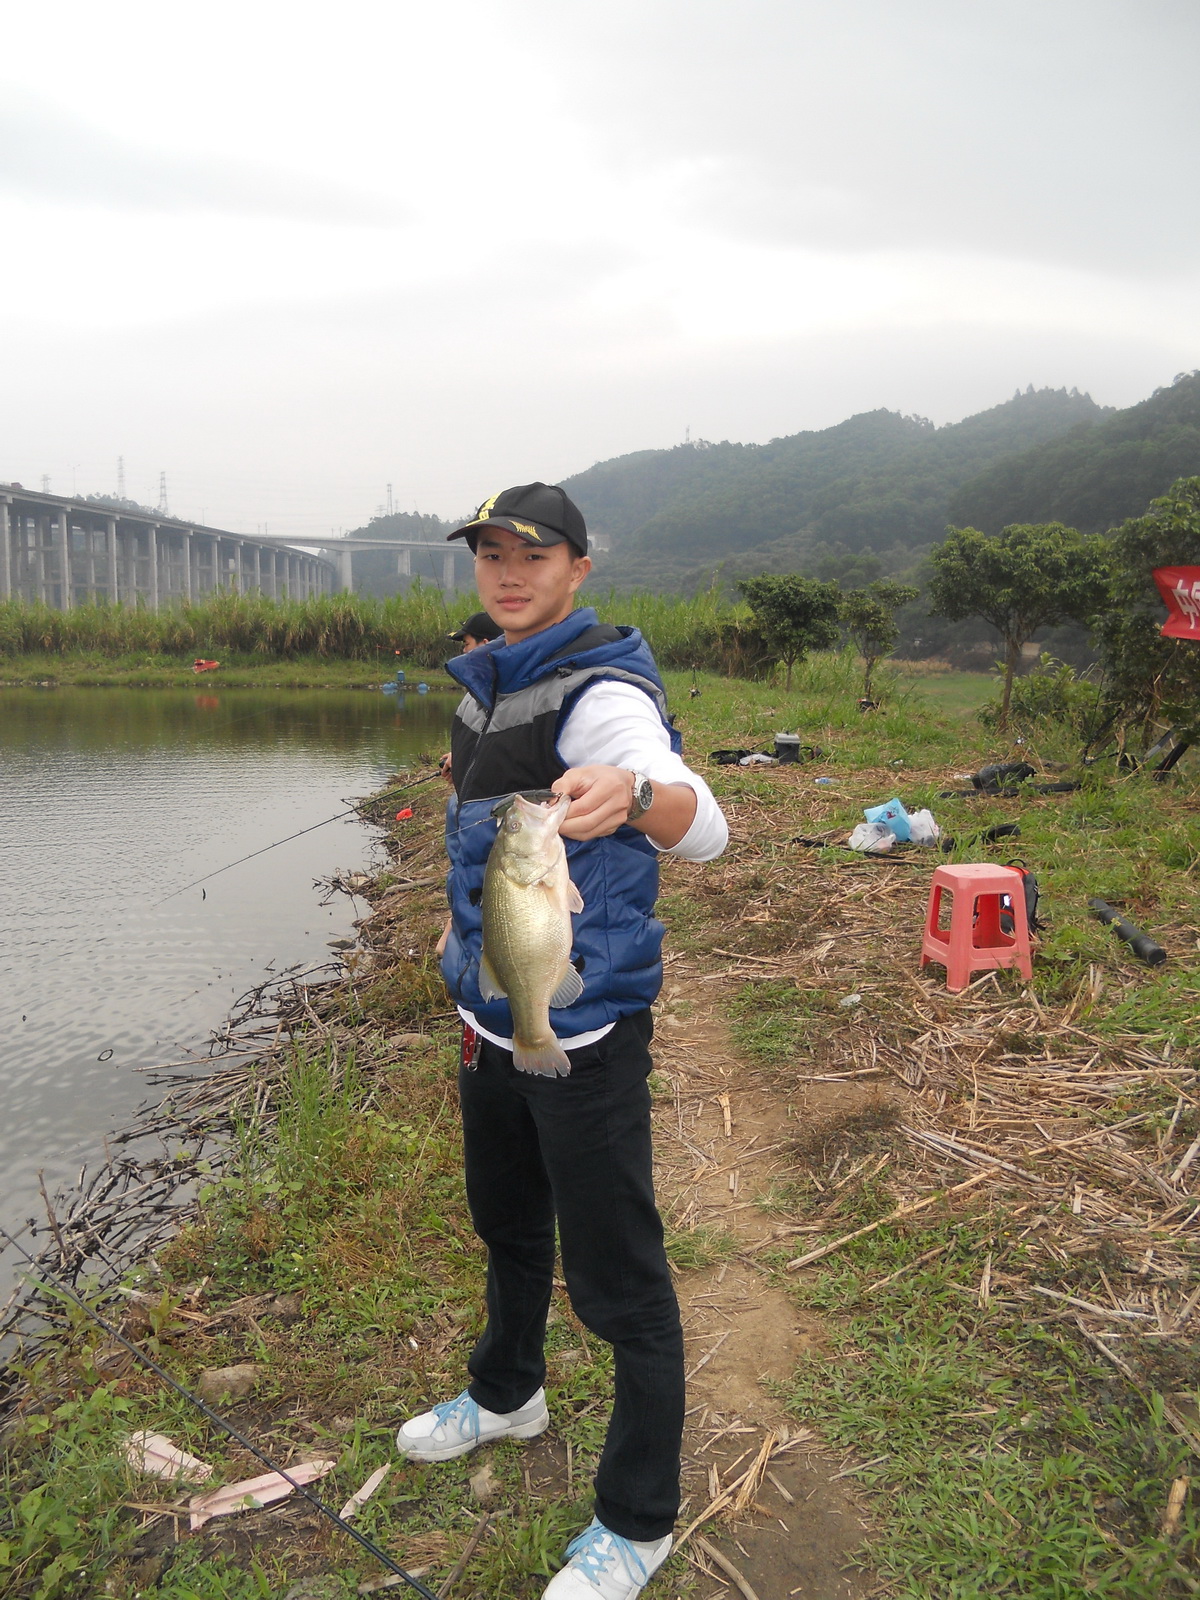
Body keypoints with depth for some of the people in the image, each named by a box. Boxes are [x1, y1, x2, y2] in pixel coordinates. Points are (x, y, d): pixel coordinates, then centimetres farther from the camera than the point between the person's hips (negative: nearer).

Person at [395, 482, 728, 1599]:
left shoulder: (601, 691, -21)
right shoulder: (486, 683, 6)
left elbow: (704, 829, -38)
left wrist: (631, 791, -58)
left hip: (583, 1026, -9)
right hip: (492, 1013, 9)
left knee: (617, 1276, 4)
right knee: (507, 1223, 27)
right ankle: (507, 1393, 53)